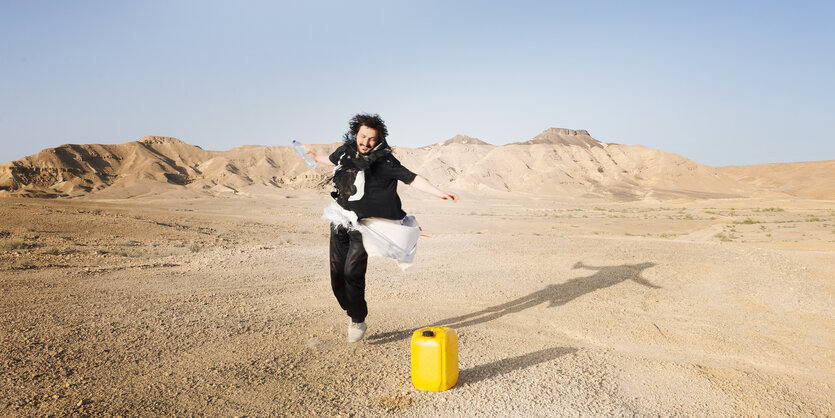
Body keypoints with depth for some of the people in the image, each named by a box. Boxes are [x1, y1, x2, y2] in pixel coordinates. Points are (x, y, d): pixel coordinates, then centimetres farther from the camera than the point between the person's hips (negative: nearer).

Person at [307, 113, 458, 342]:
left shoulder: (384, 159, -8)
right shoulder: (345, 150, 6)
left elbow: (412, 179, -8)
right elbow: (333, 160, 30)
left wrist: (441, 193, -14)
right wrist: (315, 157, 50)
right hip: (340, 220, 5)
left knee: (352, 272, -13)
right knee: (337, 274, 6)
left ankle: (358, 321, 8)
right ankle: (351, 312, 29)